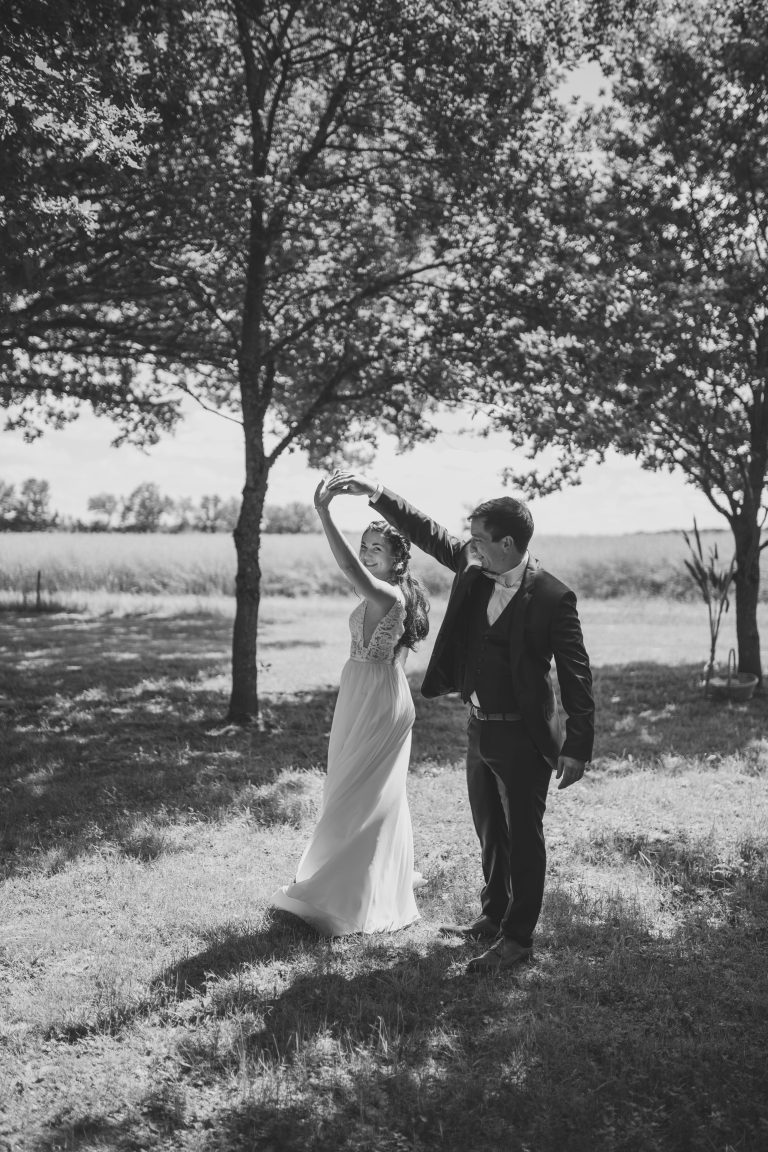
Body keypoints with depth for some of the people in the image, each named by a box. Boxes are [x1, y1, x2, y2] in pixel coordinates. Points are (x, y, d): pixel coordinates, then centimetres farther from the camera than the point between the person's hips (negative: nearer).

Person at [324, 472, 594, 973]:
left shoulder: (552, 597, -19)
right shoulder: (474, 570, 0)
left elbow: (576, 675, -16)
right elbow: (428, 533, 10)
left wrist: (578, 747, -18)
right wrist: (375, 492, 3)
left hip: (523, 738, -7)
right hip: (480, 728, 7)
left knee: (523, 838, 6)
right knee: (491, 834, 21)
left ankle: (518, 939, 20)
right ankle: (493, 917, 38)